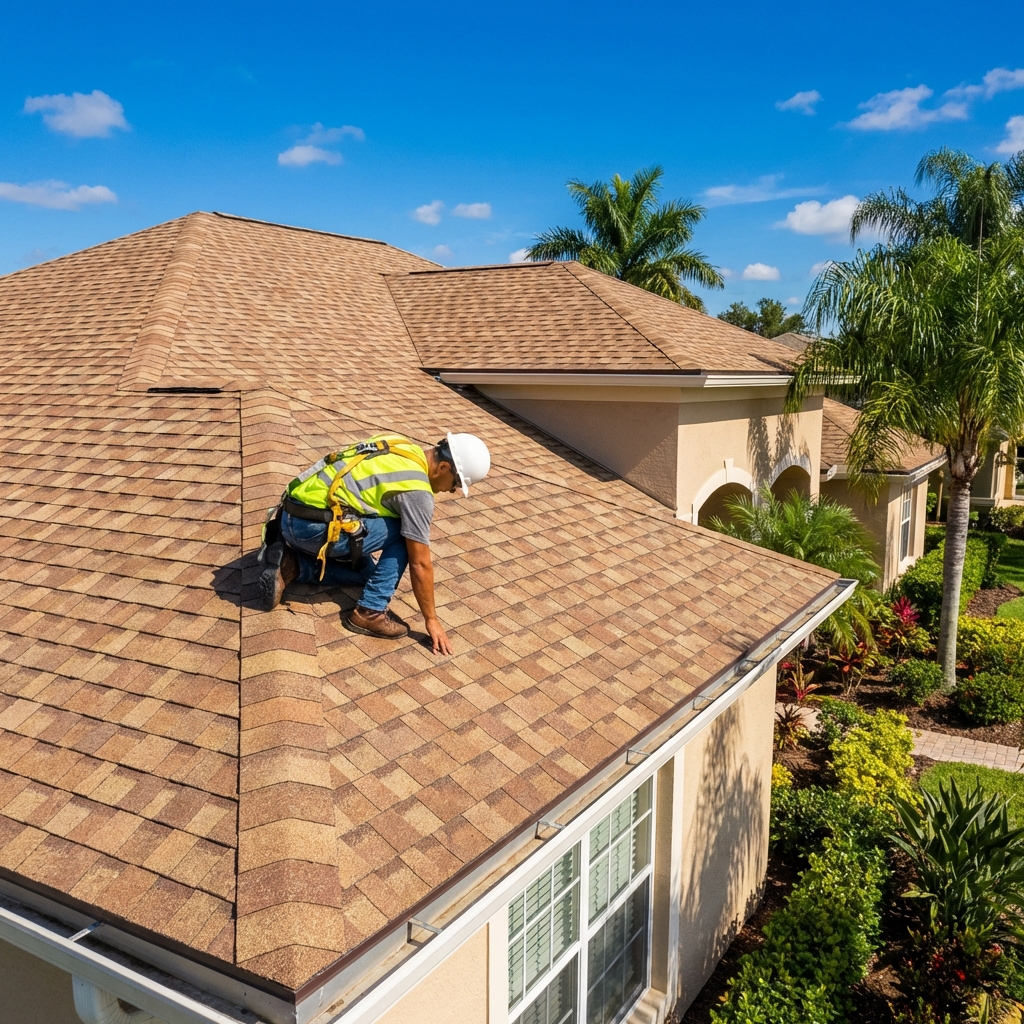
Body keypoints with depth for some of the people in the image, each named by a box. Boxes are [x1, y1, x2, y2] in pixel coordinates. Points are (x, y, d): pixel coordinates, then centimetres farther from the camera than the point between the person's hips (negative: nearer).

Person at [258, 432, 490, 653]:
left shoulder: (400, 445, 13)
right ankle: (369, 612, 1)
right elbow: (420, 564, -7)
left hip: (291, 517, 9)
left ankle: (290, 565, 10)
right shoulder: (417, 490, -11)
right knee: (403, 534, -1)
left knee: (364, 570, 24)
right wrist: (431, 619, 4)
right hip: (313, 527, -9)